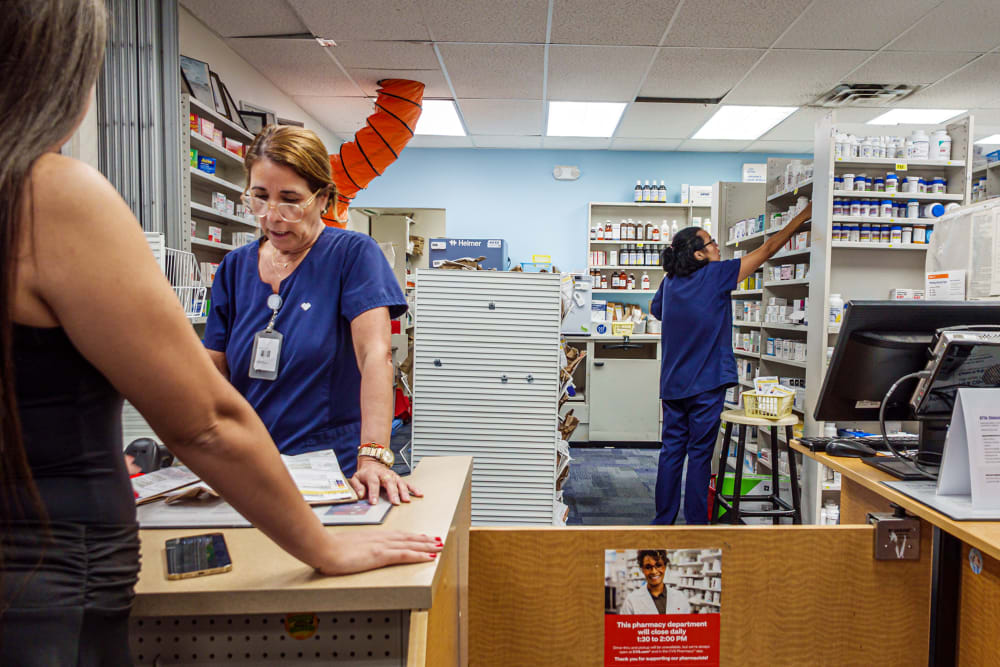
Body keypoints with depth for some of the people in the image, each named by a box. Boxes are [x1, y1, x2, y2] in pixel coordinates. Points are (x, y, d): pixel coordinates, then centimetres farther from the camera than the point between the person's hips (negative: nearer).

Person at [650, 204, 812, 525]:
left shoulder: (670, 282, 6)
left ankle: (663, 520, 17)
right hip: (705, 384, -6)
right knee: (699, 455, 2)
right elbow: (767, 249, -2)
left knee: (671, 451, 10)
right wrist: (803, 216, 8)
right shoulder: (716, 274, -9)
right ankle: (696, 522, 11)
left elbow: (655, 310, 27)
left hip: (672, 384, 6)